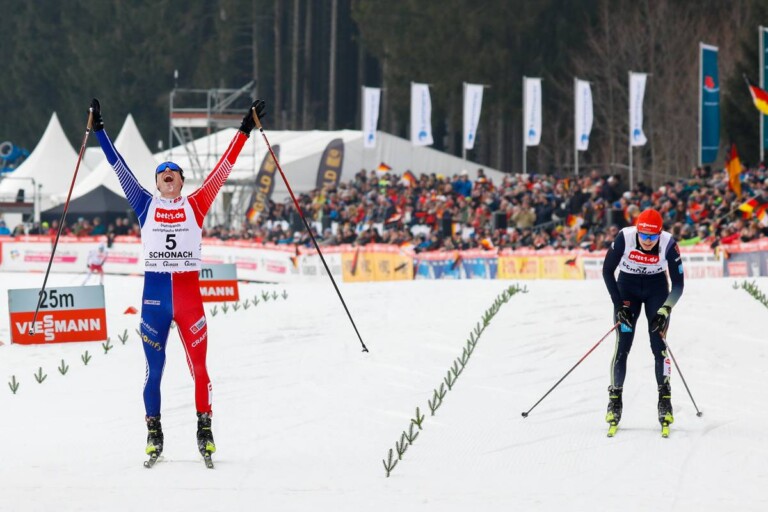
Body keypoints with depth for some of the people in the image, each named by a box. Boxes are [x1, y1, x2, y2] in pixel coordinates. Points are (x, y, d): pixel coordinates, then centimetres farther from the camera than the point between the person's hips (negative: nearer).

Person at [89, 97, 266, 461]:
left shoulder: (196, 205, 7)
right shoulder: (146, 206, 9)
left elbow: (223, 169, 8)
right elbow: (120, 169, 11)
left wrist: (245, 131, 7)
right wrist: (98, 131, 12)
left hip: (189, 295, 0)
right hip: (154, 296, 0)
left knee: (199, 366, -2)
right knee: (153, 370, 3)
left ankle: (204, 429, 6)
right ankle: (154, 432, 11)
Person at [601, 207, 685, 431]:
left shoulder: (668, 244, -25)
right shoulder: (624, 238, -26)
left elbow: (678, 284, -16)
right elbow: (607, 271, -12)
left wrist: (665, 310, -27)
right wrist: (619, 305, -16)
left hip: (657, 289, 0)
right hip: (627, 286, 0)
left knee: (659, 345, -11)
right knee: (622, 345, -8)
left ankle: (665, 403, -5)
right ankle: (615, 402, 1)